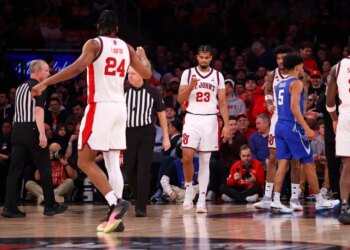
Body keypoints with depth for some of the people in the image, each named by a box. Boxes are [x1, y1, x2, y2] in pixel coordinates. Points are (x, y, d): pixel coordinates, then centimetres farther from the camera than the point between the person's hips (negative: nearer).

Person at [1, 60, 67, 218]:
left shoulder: (21, 87, 19)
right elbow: (38, 110, -18)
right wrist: (42, 134, -25)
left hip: (17, 129, 7)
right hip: (31, 130, -7)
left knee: (15, 169, 2)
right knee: (44, 168, 3)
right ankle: (50, 206, 8)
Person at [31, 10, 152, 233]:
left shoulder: (94, 44, -6)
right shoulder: (126, 48, 11)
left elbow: (79, 66, -23)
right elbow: (146, 73, 16)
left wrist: (46, 83, -24)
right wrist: (142, 56, 38)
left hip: (101, 107, -6)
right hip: (120, 107, 6)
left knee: (85, 161, -1)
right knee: (113, 163, 7)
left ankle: (116, 203, -17)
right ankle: (115, 216, 2)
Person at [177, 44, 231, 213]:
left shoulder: (218, 76, 9)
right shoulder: (188, 73, 5)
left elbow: (223, 103, 8)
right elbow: (180, 100, 1)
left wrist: (227, 125, -1)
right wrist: (191, 86, -16)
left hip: (210, 120, 1)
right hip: (192, 118, -1)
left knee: (205, 161, 2)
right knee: (187, 156, -15)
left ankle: (201, 200, 3)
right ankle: (188, 188, 8)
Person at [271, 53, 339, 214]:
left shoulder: (280, 84, 17)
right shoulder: (296, 83, -9)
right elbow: (294, 107, -19)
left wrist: (305, 115, 34)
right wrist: (306, 128, -23)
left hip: (280, 126, 8)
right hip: (293, 127, -8)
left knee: (282, 164, 3)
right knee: (309, 163, 1)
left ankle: (276, 202, -6)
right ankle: (320, 202, 8)